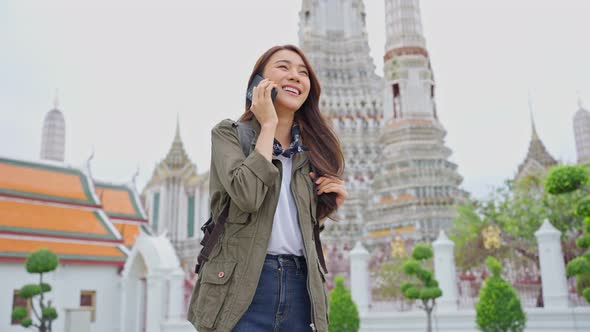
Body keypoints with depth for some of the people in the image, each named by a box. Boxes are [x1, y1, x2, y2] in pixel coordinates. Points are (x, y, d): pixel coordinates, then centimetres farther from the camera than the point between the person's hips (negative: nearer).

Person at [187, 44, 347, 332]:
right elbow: (247, 195, -19)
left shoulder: (311, 150, 13)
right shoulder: (229, 133, 1)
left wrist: (330, 205, -1)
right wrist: (268, 125, -9)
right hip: (243, 285, -4)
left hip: (300, 286, 4)